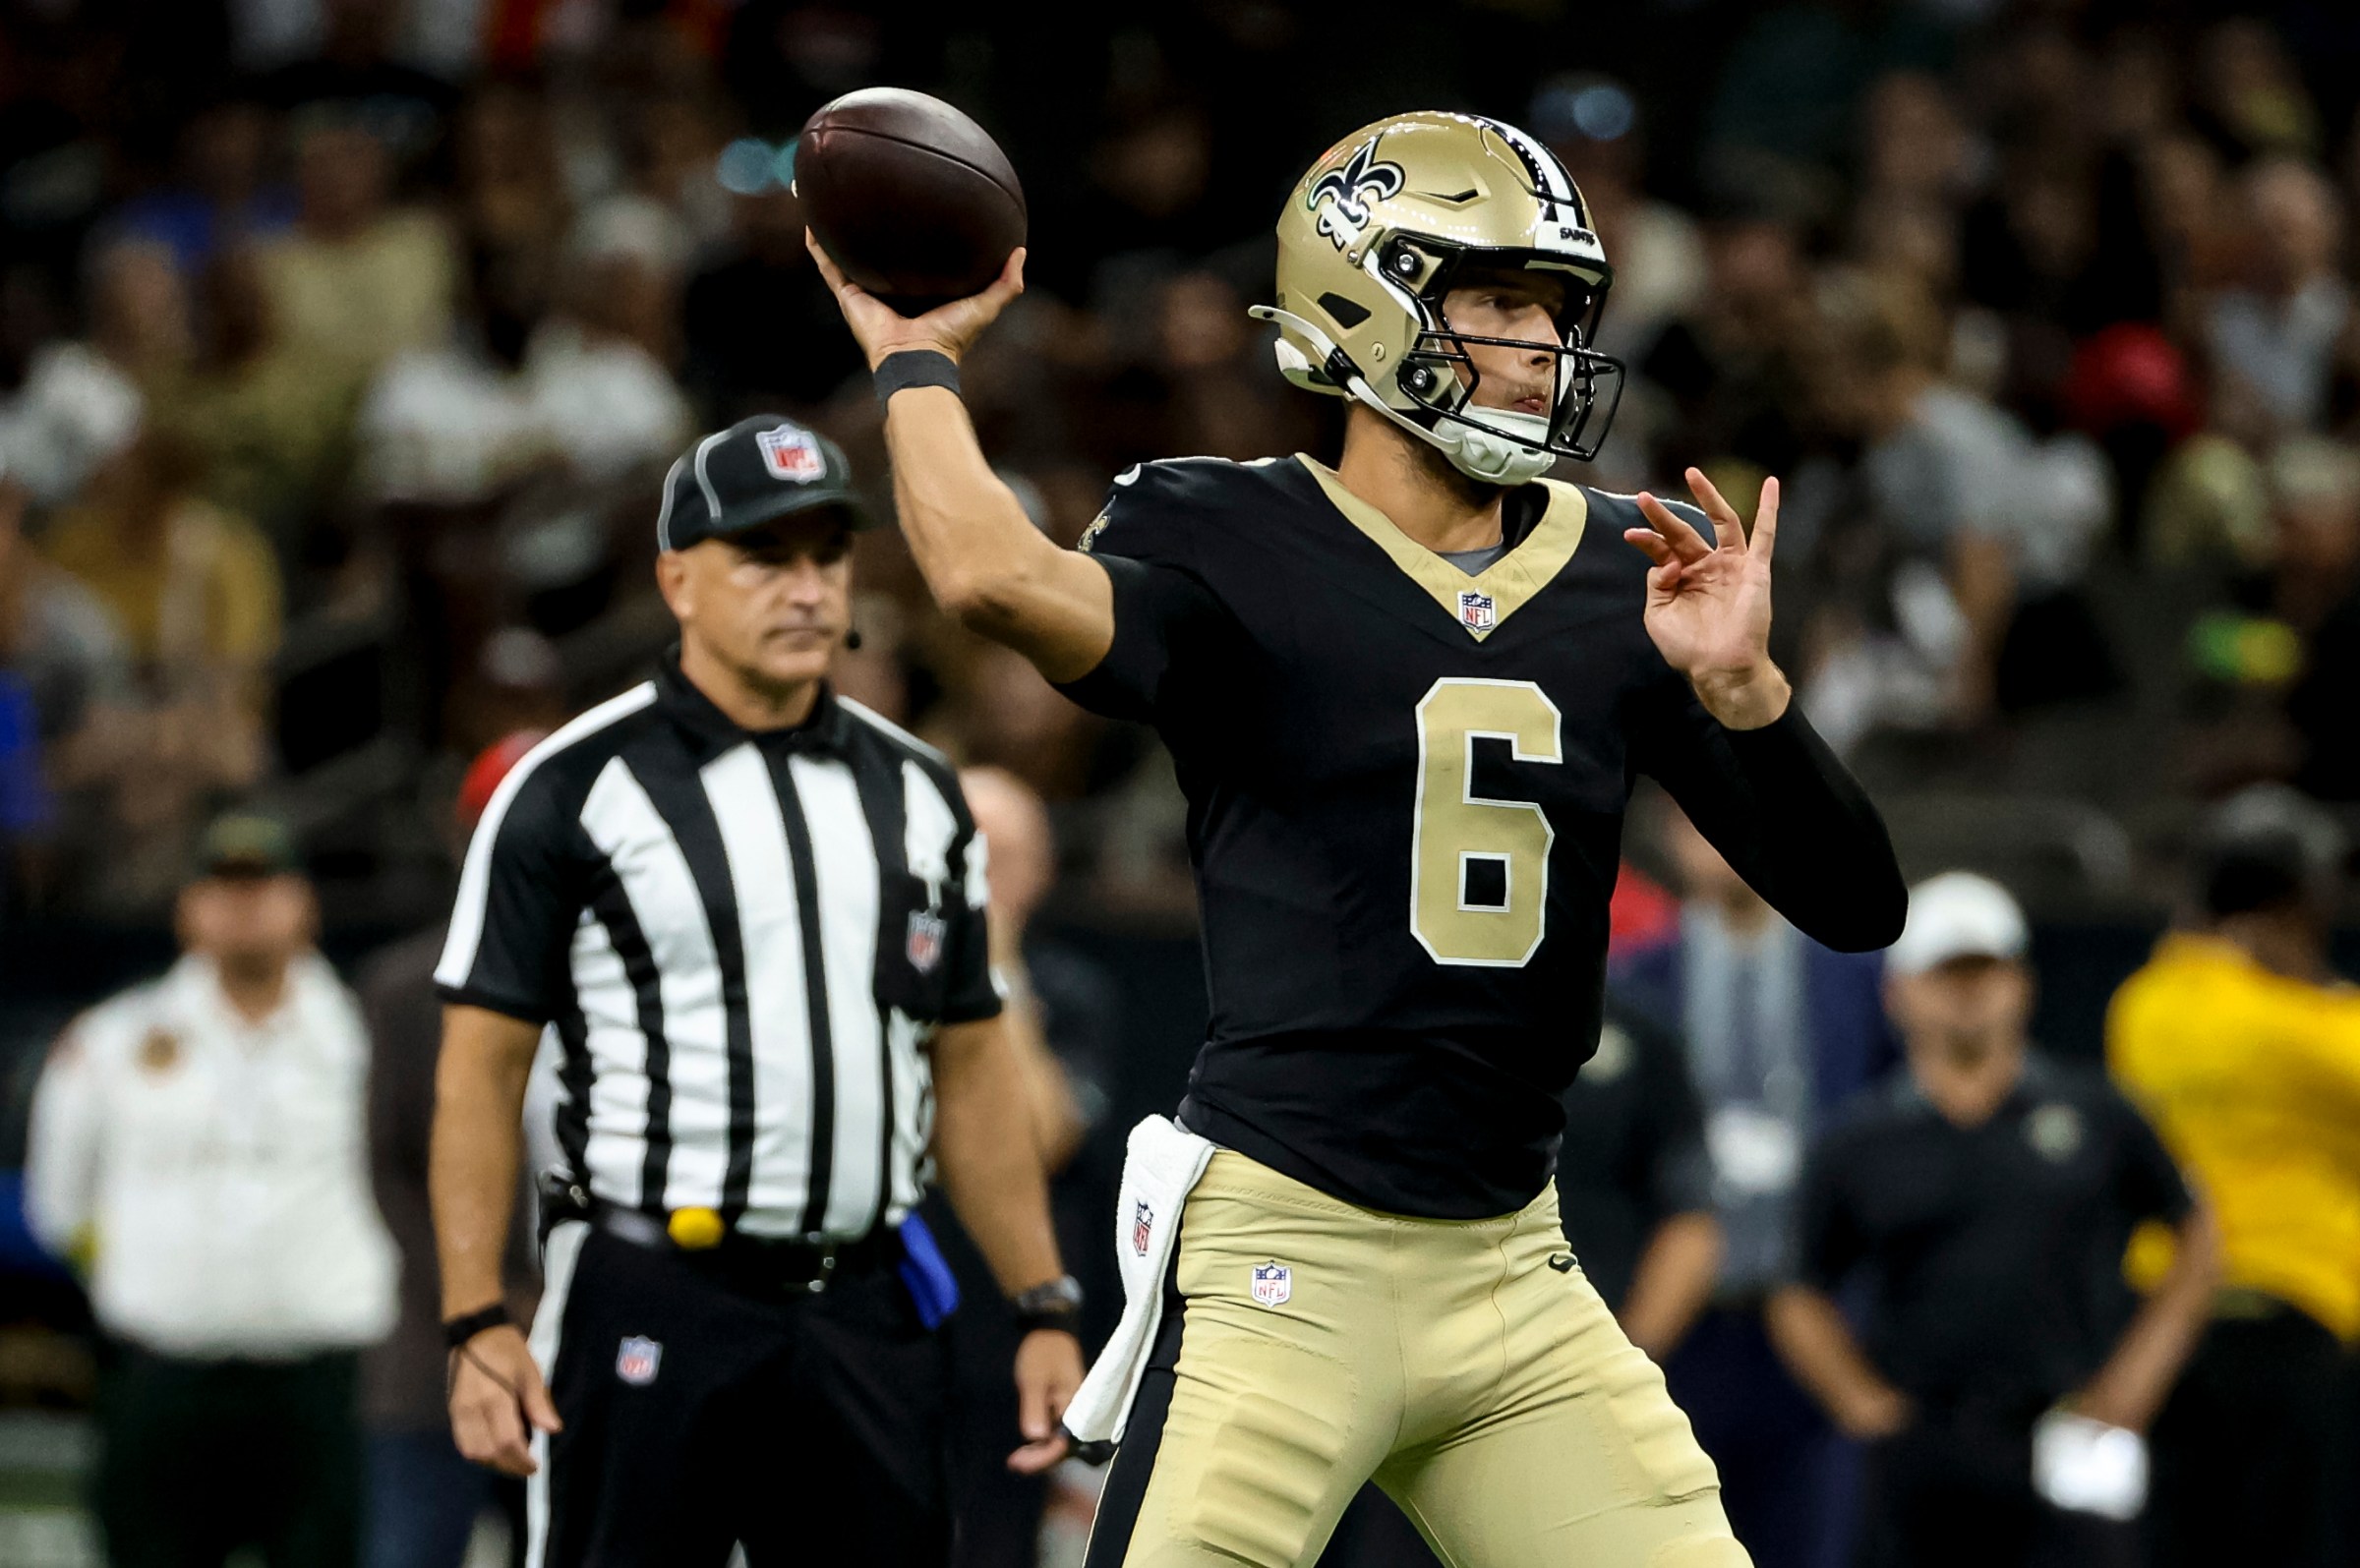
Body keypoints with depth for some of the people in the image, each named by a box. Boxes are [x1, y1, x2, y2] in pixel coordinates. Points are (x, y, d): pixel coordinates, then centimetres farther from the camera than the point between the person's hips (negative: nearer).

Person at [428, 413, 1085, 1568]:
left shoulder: (915, 794, 14)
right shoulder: (571, 792, -2)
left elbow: (970, 1072, 17)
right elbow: (480, 1070, -4)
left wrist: (1044, 1311, 10)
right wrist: (478, 1325, -13)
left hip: (866, 1317, 5)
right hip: (650, 1301, -5)